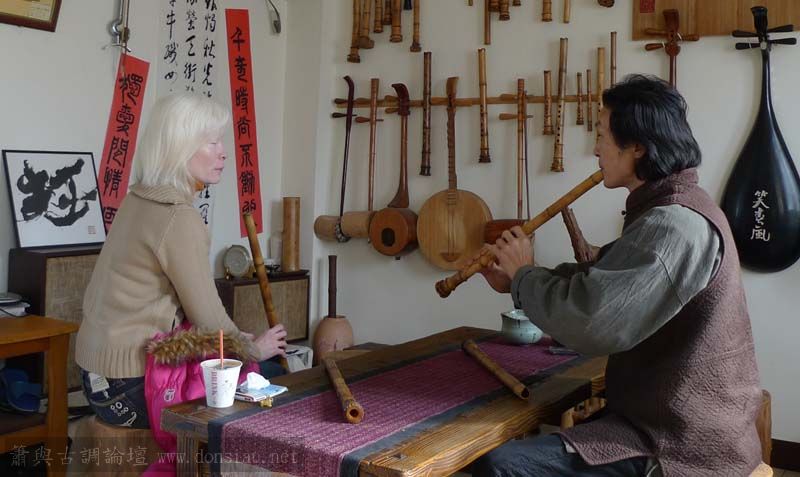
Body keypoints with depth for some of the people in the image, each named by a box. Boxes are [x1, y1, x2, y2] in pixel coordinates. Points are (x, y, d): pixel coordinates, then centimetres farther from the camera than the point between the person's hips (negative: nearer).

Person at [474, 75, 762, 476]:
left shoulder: (677, 224, -25)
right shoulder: (670, 211, 12)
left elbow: (587, 323, -31)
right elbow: (598, 280, 16)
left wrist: (524, 274, -13)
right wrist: (515, 283, 5)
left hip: (683, 442, -11)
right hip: (682, 419, 11)